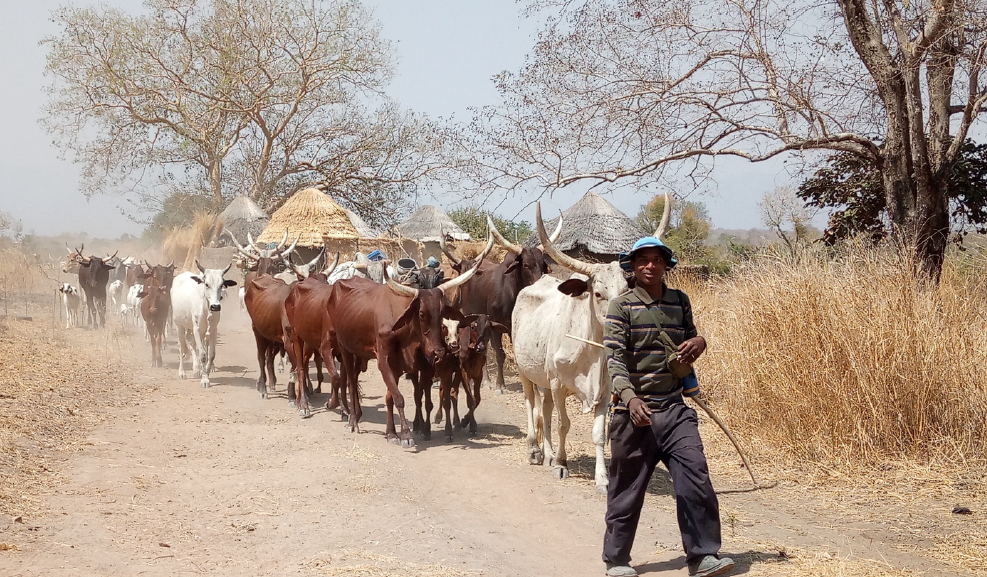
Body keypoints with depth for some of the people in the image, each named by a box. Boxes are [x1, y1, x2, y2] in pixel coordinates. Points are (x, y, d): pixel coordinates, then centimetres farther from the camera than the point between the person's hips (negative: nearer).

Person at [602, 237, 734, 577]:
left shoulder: (679, 301, 10)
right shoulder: (622, 306, -4)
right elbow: (614, 357, -13)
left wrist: (698, 343, 0)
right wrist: (629, 396, -29)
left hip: (674, 409, 4)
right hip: (635, 410, -4)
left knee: (695, 476, -9)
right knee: (627, 488, 5)